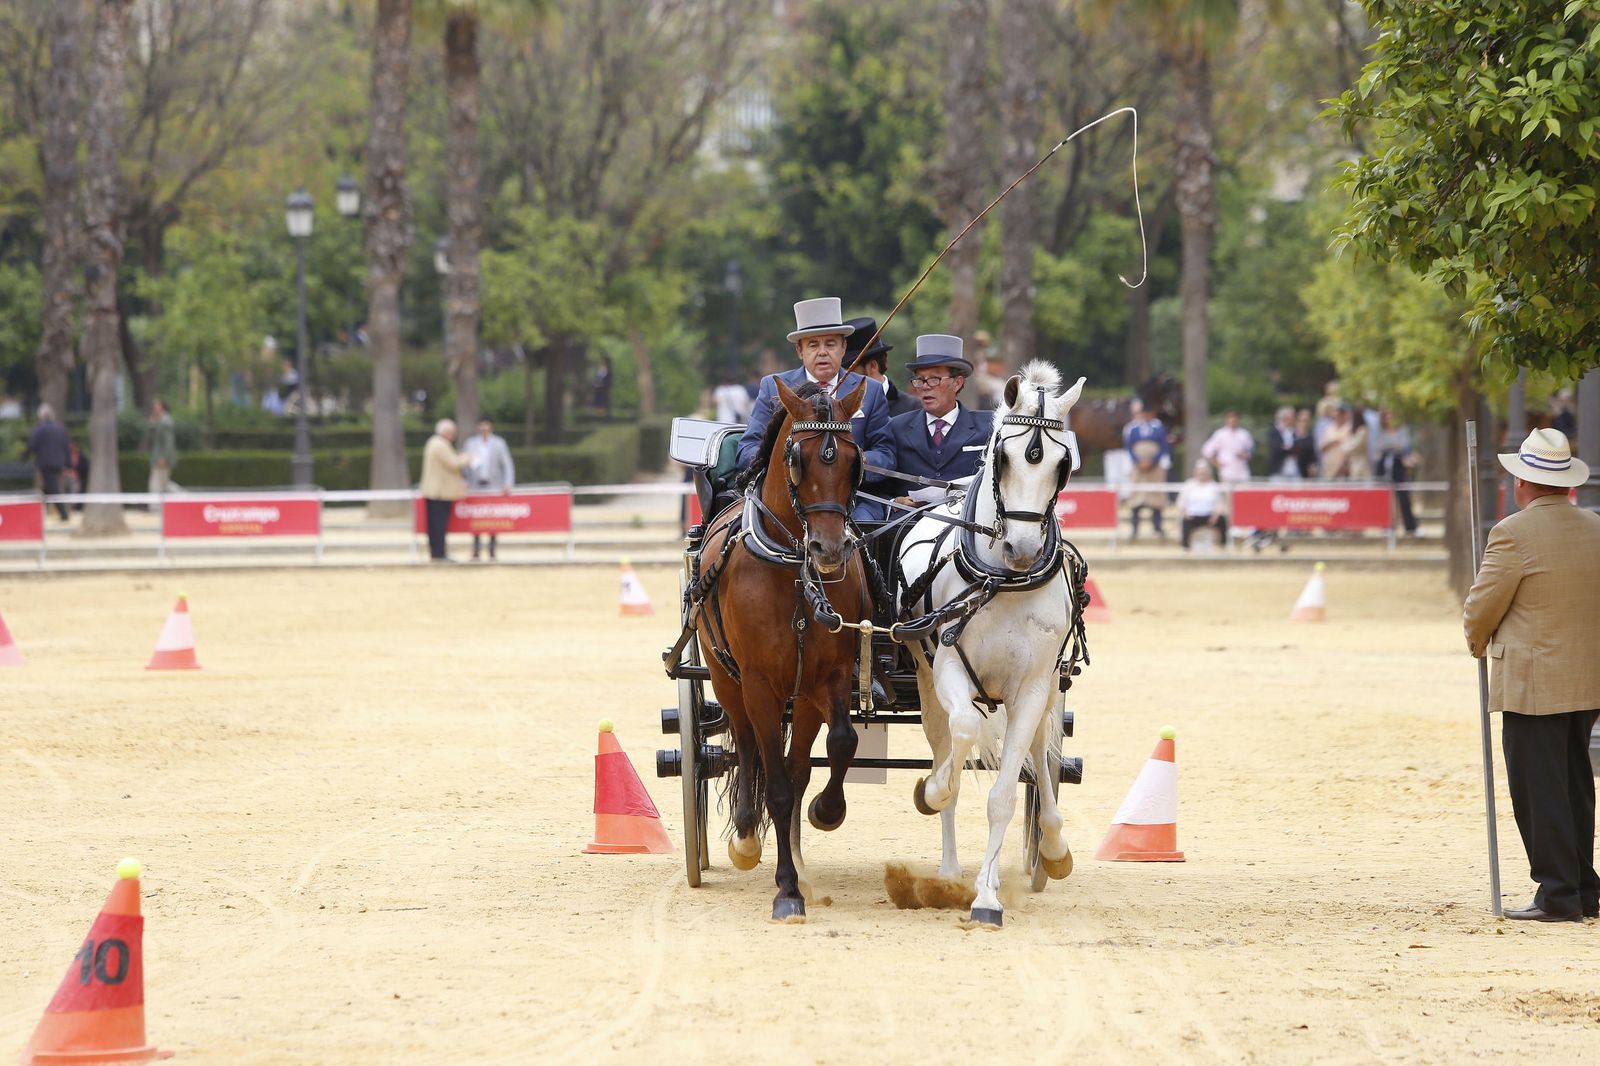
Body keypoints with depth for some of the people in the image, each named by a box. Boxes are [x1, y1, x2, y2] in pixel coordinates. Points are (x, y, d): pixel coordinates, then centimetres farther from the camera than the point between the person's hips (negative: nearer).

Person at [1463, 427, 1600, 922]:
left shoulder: (1513, 534, -14)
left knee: (1539, 789, -2)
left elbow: (1481, 607, -9)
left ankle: (1559, 895, -3)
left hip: (1533, 684, -7)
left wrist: (1478, 641, 13)